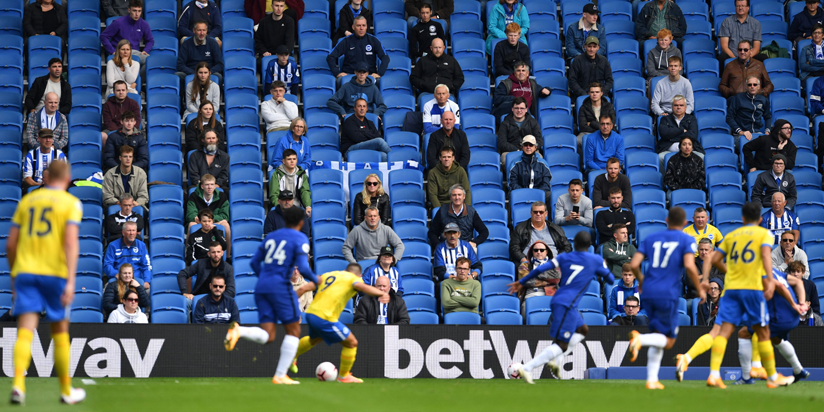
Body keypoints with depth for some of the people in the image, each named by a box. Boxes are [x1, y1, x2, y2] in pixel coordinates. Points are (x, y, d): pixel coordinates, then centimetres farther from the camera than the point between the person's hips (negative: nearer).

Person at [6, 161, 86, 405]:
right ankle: (66, 391, 22)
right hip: (54, 274, -2)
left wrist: (14, 275, 24)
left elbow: (10, 244, 12)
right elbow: (71, 242, -13)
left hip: (25, 272, 2)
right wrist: (71, 281, -18)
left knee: (25, 332, -7)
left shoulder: (27, 201, 13)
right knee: (60, 332, 12)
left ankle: (18, 384, -28)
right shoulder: (71, 203, 2)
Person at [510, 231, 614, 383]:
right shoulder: (596, 260, 3)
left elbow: (540, 269, 3)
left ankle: (555, 360, 11)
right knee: (561, 344, -9)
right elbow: (610, 279, 14)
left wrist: (521, 282, 9)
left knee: (582, 330, 26)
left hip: (556, 301, 7)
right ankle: (527, 368, -23)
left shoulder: (564, 257, 12)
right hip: (566, 305, -7)